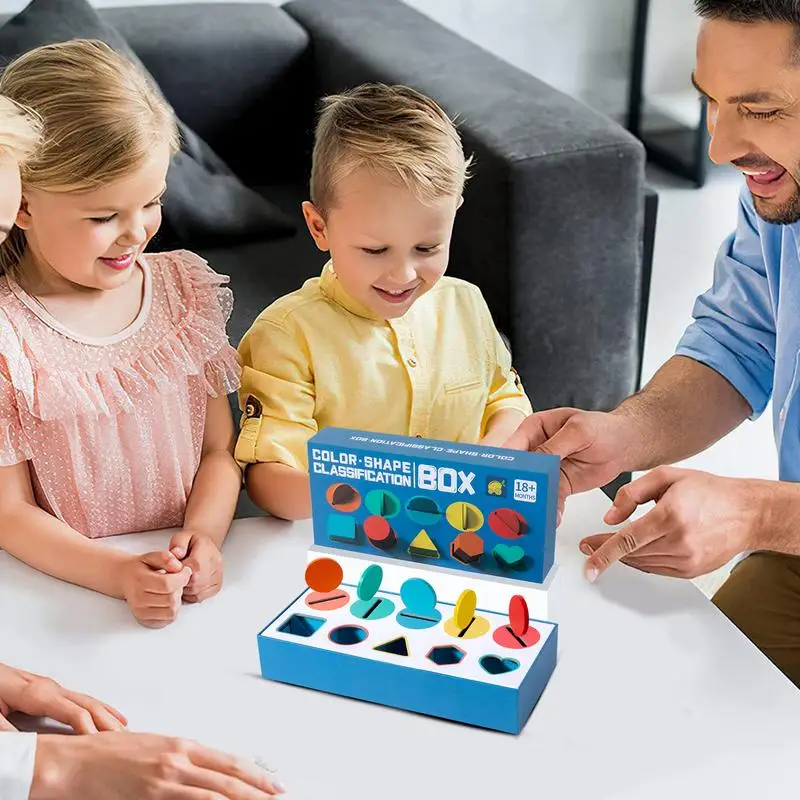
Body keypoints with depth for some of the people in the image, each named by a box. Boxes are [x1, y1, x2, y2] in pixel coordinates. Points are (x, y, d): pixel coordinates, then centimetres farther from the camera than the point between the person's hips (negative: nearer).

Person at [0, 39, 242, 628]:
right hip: (69, 592, -2)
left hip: (192, 575, 2)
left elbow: (219, 449, 6)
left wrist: (203, 534, -12)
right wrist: (120, 575, -20)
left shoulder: (185, 287, 3)